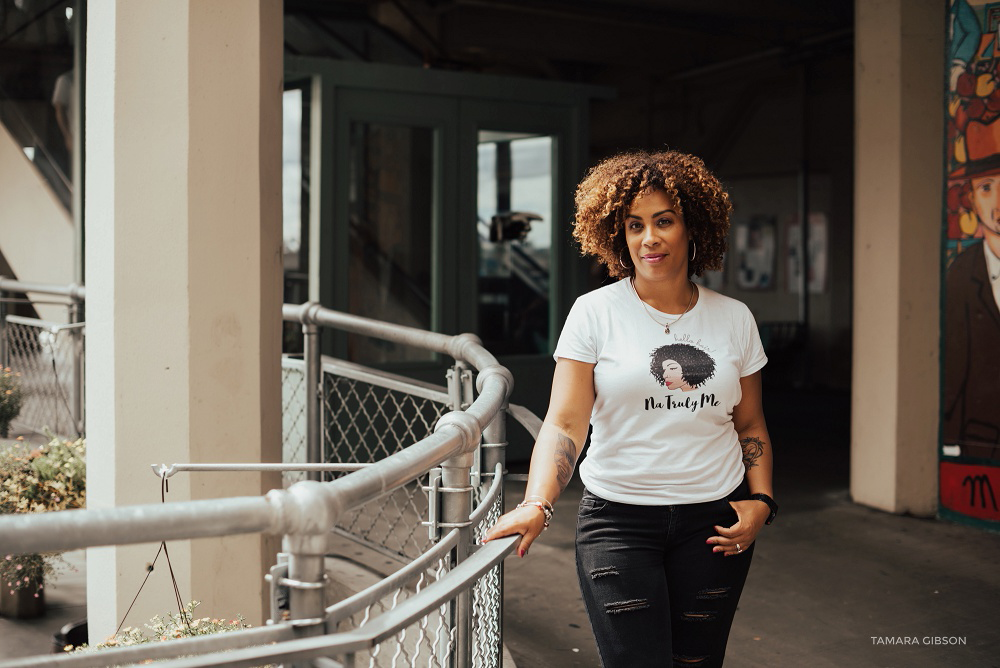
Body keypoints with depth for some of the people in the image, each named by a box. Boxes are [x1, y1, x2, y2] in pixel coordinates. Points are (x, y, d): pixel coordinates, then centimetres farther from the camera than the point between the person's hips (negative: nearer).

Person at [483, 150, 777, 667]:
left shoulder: (734, 319, 6)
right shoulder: (595, 313, -4)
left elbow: (750, 425, 15)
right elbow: (564, 423, -11)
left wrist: (760, 500, 1)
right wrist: (536, 504, -26)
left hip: (714, 524, 3)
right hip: (618, 521, -3)